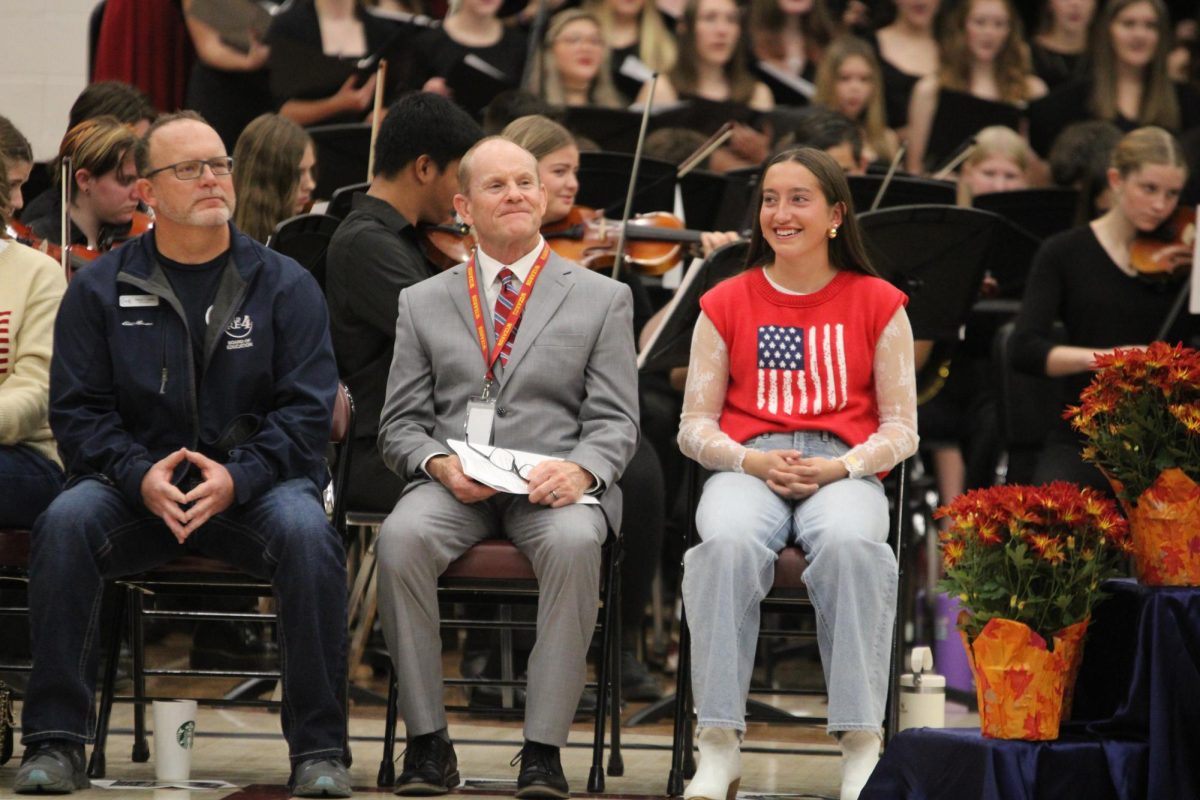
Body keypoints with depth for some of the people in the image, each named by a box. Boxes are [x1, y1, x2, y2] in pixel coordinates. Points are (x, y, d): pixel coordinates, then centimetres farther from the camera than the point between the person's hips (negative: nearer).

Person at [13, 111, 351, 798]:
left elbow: (307, 412, -2)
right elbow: (78, 411, 2)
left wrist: (236, 478, -19)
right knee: (64, 523, -30)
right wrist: (140, 477, -17)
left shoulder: (285, 285, 5)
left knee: (306, 531, -33)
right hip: (138, 490, 1)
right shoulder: (102, 289, 8)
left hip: (252, 486, -1)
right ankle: (56, 740, -23)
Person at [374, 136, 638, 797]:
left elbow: (616, 420, 6)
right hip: (455, 486, 1)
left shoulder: (601, 299, 13)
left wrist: (580, 470, -17)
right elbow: (399, 425, 13)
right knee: (401, 537, -32)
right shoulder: (422, 303, 17)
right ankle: (427, 742, -23)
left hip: (553, 486, -1)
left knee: (573, 541, -36)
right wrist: (440, 464, -10)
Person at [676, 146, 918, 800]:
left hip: (844, 469, -1)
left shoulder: (876, 304, 11)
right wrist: (752, 461, -11)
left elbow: (901, 429, 7)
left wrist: (840, 468, -13)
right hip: (746, 466, 1)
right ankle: (719, 745, -32)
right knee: (729, 544, -36)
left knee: (849, 544, -38)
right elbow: (694, 426, 10)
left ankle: (861, 745, -33)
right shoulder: (726, 304, 13)